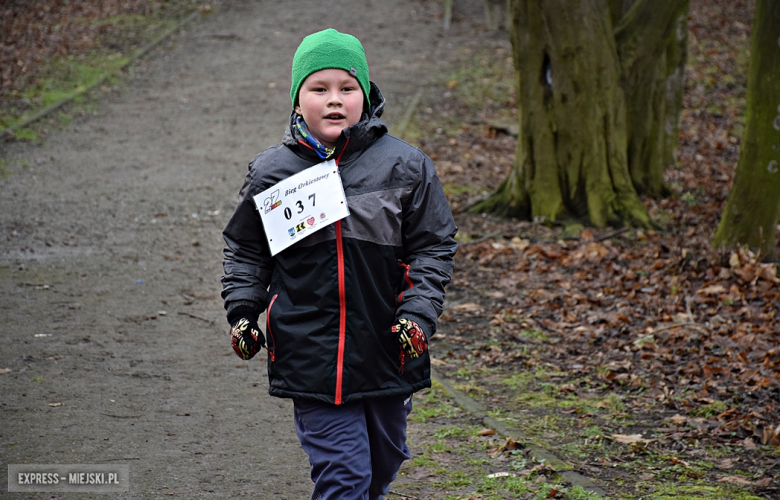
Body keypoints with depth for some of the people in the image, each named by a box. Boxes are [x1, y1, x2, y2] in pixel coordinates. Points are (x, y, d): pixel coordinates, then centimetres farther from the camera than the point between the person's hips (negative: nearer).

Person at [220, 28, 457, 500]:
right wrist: (242, 312, 2)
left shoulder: (404, 166, -3)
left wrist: (419, 314, -10)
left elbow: (434, 247, 1)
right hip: (311, 355, -1)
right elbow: (245, 251, 12)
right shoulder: (271, 172, 0)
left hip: (387, 352, 2)